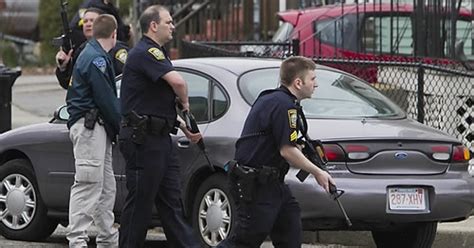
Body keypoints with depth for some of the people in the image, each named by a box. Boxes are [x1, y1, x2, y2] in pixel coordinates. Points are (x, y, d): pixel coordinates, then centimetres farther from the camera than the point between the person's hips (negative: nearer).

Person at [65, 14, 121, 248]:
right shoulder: (96, 59, -13)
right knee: (88, 184, -14)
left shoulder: (90, 55, 21)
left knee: (106, 187, 14)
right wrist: (122, 128, -9)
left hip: (96, 128, 11)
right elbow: (106, 99, -15)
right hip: (90, 126, -11)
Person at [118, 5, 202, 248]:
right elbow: (177, 81, -28)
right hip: (142, 139, -10)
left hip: (159, 139, 10)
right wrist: (185, 102, -8)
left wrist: (185, 129, 20)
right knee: (140, 200, -4)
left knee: (171, 201, 9)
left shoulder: (155, 53, 20)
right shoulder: (145, 53, -14)